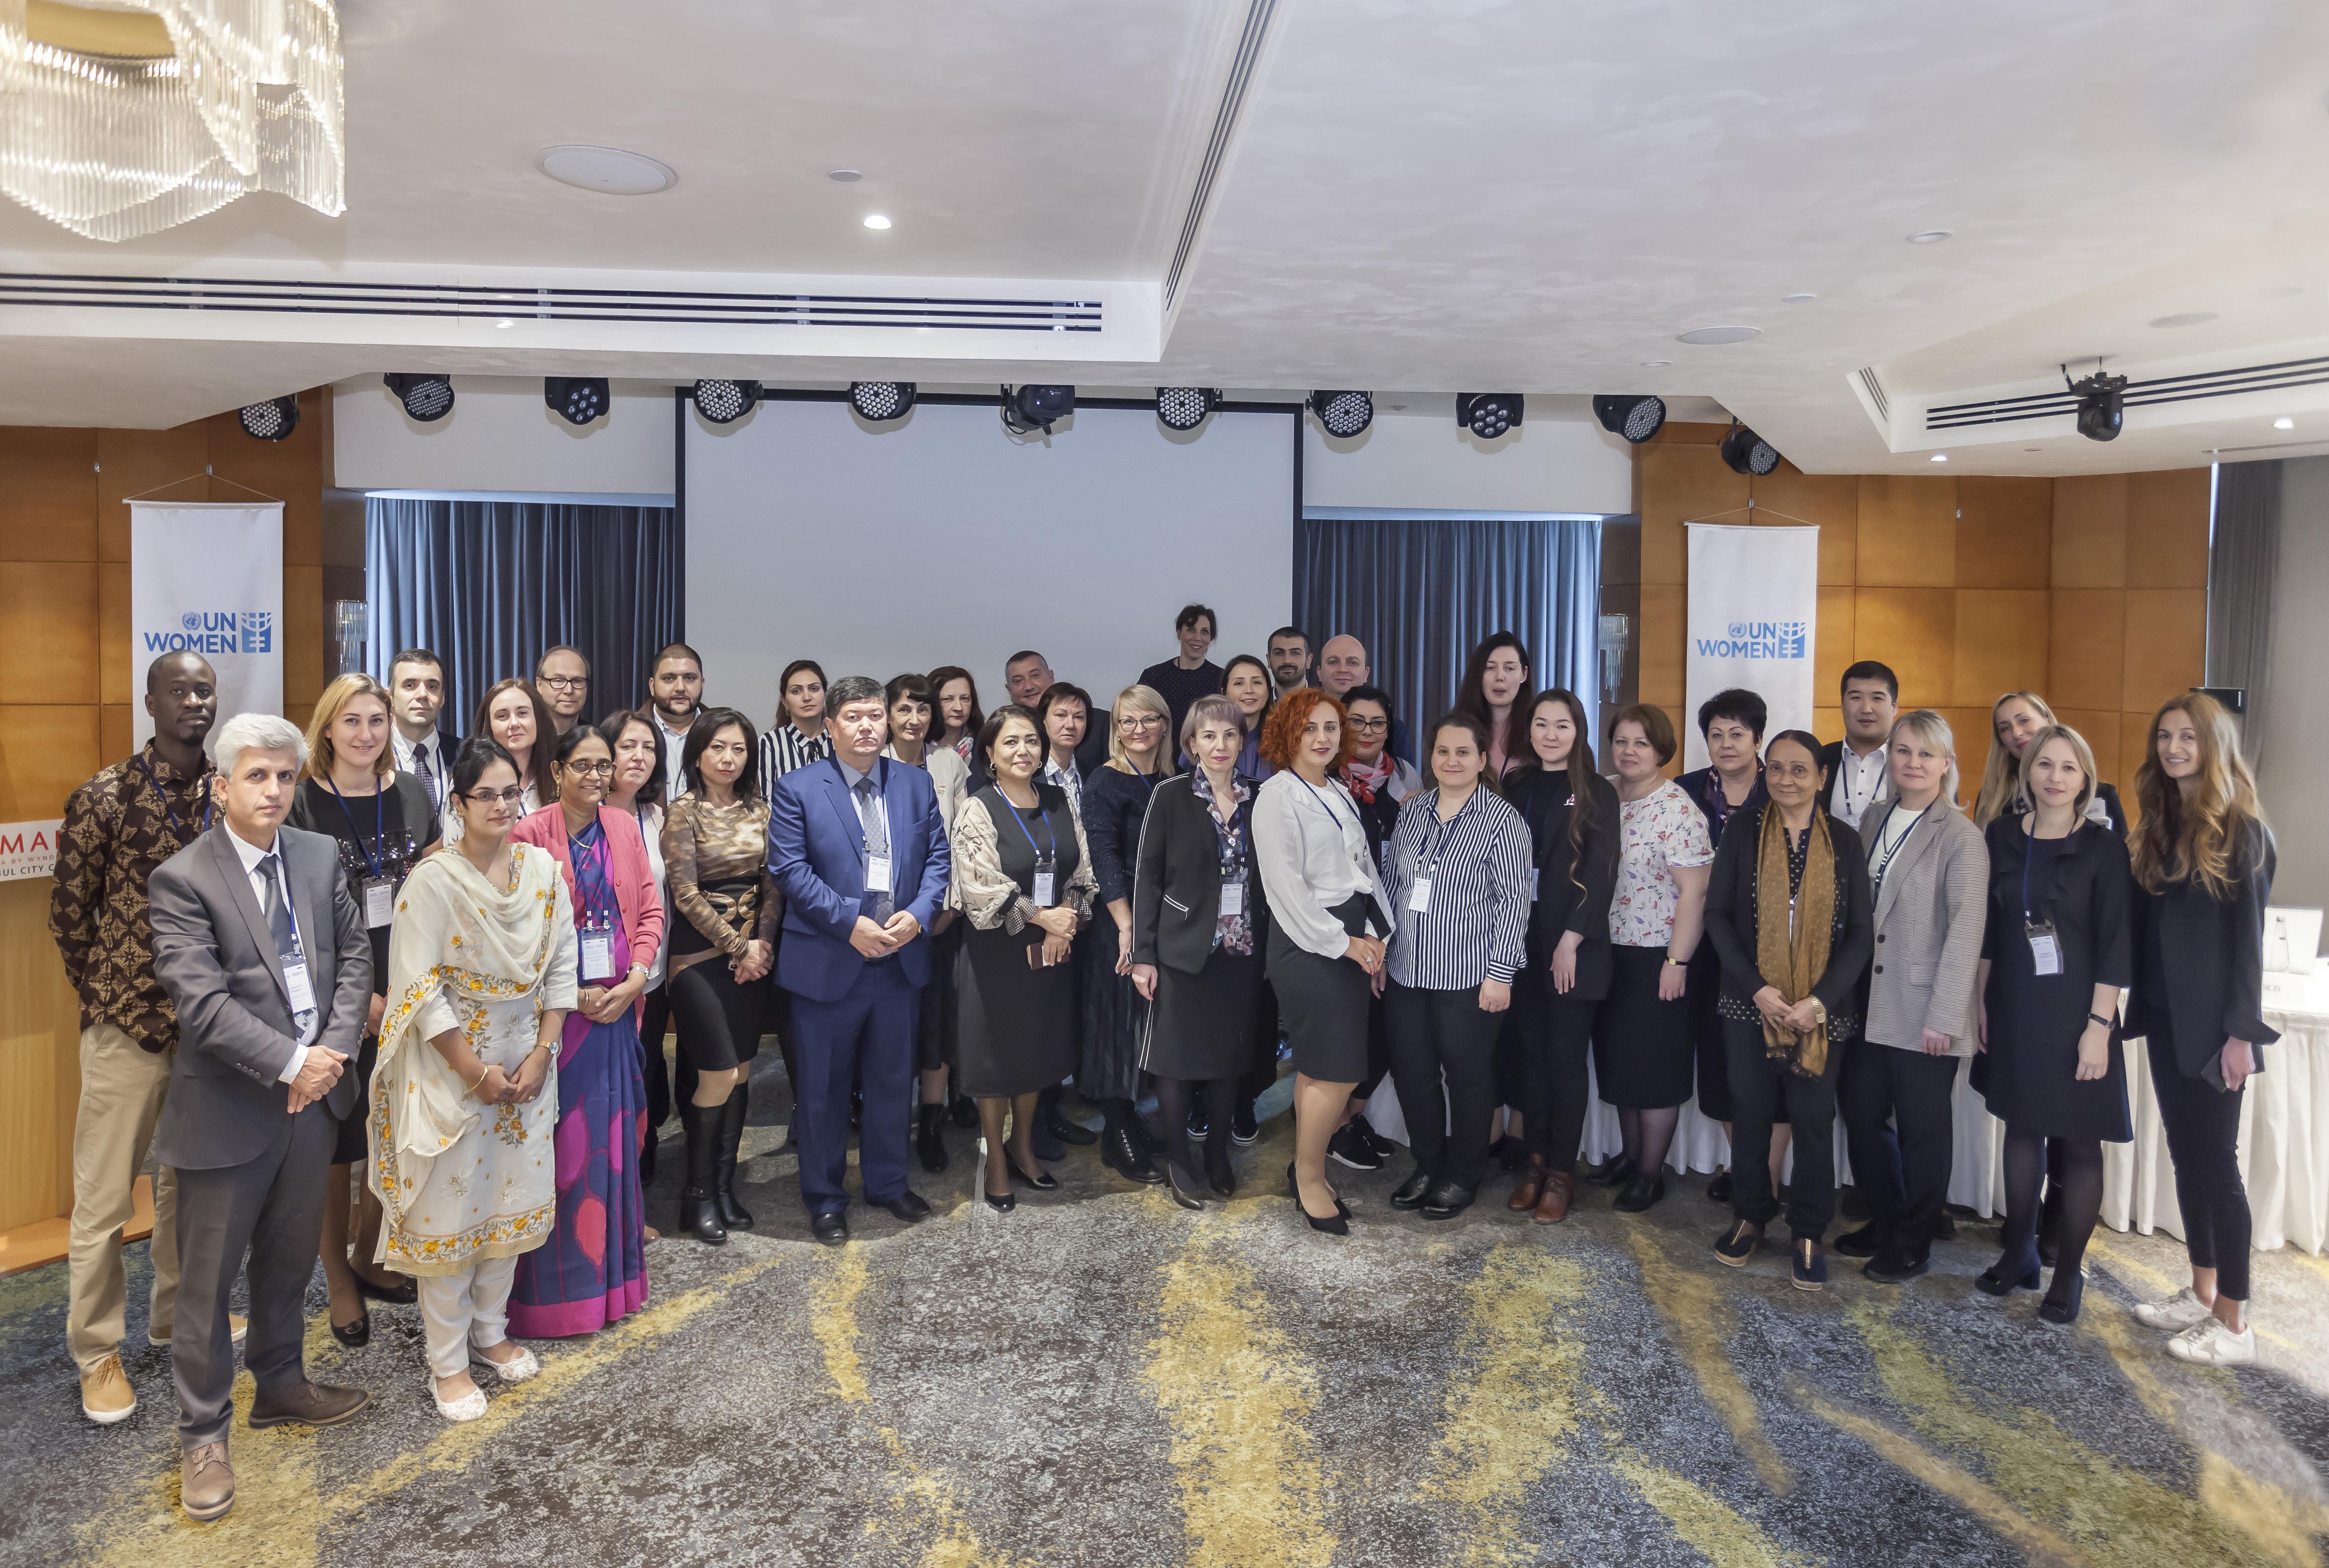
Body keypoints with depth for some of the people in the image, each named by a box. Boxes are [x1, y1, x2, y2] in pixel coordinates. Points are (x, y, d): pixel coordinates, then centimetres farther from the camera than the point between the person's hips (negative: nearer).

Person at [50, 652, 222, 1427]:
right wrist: (106, 996, 1)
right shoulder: (105, 797, -10)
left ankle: (177, 1312, 36)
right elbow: (69, 912, -3)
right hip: (130, 1022, -4)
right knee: (105, 1197, 5)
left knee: (191, 1179, 18)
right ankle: (97, 1352, 20)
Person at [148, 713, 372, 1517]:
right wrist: (291, 1064, -19)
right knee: (208, 1278, 7)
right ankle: (204, 1435, 23)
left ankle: (280, 1384, 40)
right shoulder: (181, 880, -12)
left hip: (315, 1090, 5)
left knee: (289, 1260, 21)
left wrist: (332, 1050, -9)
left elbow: (354, 956, 4)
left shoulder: (320, 856, 4)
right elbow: (203, 1003, -19)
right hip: (229, 1107, -5)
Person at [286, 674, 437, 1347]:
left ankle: (368, 1260, 33)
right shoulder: (303, 805, -8)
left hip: (404, 989, 4)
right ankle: (338, 1284, 22)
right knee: (335, 1144, 6)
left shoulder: (411, 793, 4)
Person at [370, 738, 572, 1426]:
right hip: (452, 1065, -5)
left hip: (526, 1063, 5)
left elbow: (560, 968, 3)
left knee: (512, 1198, 14)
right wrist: (477, 1073, -13)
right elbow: (421, 989, -15)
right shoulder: (434, 881, -15)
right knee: (450, 1208, 5)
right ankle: (447, 1362, 20)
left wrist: (542, 1055, -4)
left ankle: (490, 1331, 34)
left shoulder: (544, 870, -1)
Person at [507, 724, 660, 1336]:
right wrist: (570, 993, -13)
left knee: (613, 1131, 12)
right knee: (560, 1139, 1)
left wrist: (637, 976, -6)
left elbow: (649, 907, 8)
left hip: (618, 1004, 5)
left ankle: (611, 1266, 26)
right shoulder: (529, 834, -9)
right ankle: (556, 1281, 14)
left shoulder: (625, 827, 7)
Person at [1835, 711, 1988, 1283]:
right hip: (1868, 1004, 6)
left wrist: (1943, 1017, -16)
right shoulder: (1873, 818, 7)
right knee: (1862, 1115, 13)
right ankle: (1884, 1221, 33)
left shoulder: (1961, 838, -11)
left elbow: (1965, 931, -13)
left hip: (1923, 1013, -5)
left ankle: (1912, 1245, 25)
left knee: (1922, 1131, 8)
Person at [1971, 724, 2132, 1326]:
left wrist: (2099, 1026, -14)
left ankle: (2068, 1275, 16)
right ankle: (2019, 1254, 28)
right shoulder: (2002, 836, 2)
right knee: (2022, 1129, 14)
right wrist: (1982, 1002, 7)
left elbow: (2115, 944, -10)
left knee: (2079, 1142, 3)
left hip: (2075, 1014, -3)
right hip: (2014, 1007, 4)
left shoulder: (2104, 848, -8)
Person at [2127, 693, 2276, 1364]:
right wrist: (2141, 1004, 5)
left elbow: (2248, 938, -11)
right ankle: (2201, 1294, 24)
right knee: (2186, 1155, 13)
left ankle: (2235, 1324, 7)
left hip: (2212, 1024, -7)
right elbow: (2146, 924, 10)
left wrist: (2241, 1033, -14)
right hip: (2165, 1016, 7)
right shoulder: (2161, 827, 9)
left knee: (2215, 1161, -2)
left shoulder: (2241, 831, -9)